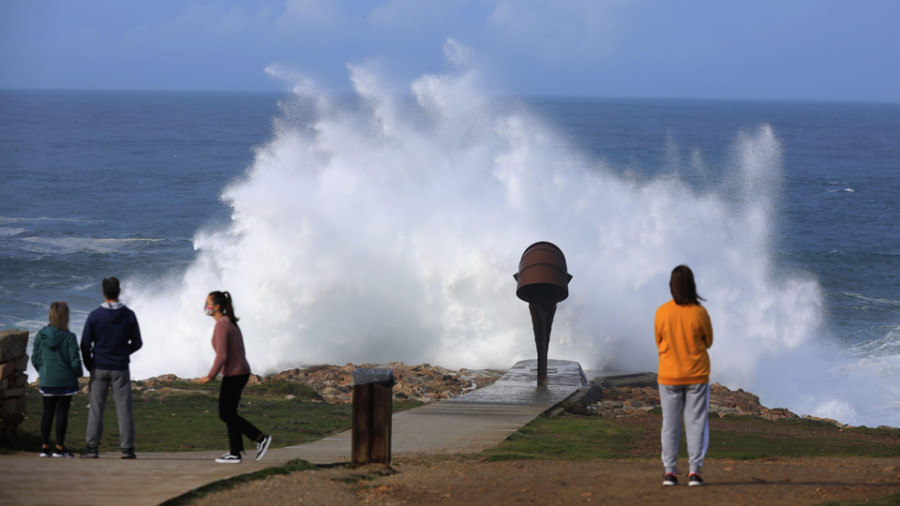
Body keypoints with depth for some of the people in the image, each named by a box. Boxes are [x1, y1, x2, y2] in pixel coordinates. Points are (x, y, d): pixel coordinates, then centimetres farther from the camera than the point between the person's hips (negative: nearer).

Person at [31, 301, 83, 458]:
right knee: (62, 413, 1)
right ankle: (59, 448, 1)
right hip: (66, 381, -4)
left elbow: (35, 358, 2)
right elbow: (75, 361, -13)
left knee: (47, 413, 11)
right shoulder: (69, 337, -15)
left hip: (46, 381, 4)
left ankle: (44, 446, 12)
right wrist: (79, 373, 8)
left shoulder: (40, 335, -4)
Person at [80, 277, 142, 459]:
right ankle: (127, 448, 1)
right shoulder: (129, 315, -4)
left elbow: (85, 344, -3)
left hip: (99, 368, 0)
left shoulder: (95, 316, -7)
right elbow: (137, 343, 5)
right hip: (120, 369, 0)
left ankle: (91, 447, 3)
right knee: (124, 408, 3)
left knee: (96, 408, 4)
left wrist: (89, 366, 11)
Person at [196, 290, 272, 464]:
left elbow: (222, 356, -22)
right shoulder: (231, 323, 12)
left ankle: (260, 438, -5)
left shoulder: (221, 325, -18)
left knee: (226, 414, -1)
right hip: (241, 371, 10)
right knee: (230, 413, 12)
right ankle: (234, 453, 12)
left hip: (233, 374, -10)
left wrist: (210, 376, -14)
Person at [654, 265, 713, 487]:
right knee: (696, 423, 5)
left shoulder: (662, 312, -10)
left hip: (669, 376, 1)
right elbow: (708, 342, 2)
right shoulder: (700, 313, -12)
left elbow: (659, 342, 3)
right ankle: (694, 471, 1)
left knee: (670, 424, 9)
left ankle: (669, 471, 7)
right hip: (697, 375, -1)